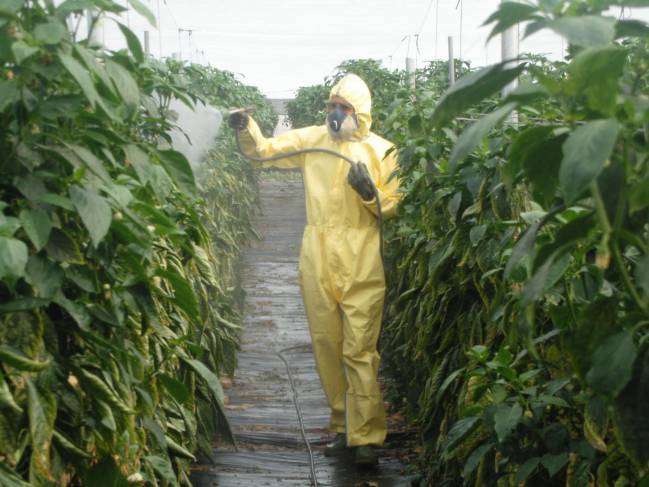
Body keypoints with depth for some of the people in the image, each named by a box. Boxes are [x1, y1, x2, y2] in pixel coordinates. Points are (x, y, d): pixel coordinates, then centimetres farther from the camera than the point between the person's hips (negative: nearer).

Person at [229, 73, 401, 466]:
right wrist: (248, 129, -8)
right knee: (327, 346, 10)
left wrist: (370, 192, -16)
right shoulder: (312, 140, 8)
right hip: (317, 264, 4)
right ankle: (344, 427, 23)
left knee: (360, 352, -7)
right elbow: (266, 150, 11)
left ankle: (366, 438, -2)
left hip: (361, 268, -3)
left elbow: (393, 207, 3)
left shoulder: (380, 150, 1)